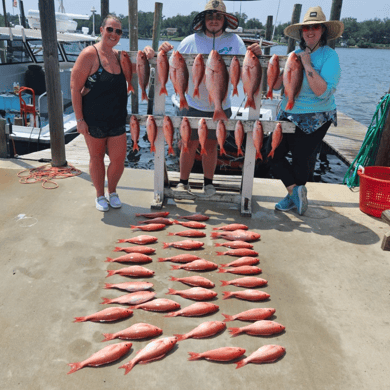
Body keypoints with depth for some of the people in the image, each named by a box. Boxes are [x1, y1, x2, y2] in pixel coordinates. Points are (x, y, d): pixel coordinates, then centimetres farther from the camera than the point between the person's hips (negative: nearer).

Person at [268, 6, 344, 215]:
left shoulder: (329, 56, -10)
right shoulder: (295, 54, 7)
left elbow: (323, 92, -24)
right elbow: (275, 86, 4)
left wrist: (307, 65, -23)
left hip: (314, 120, -6)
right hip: (288, 115, 6)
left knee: (300, 158, 4)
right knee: (273, 153, 0)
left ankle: (293, 196, 28)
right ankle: (295, 190, 16)